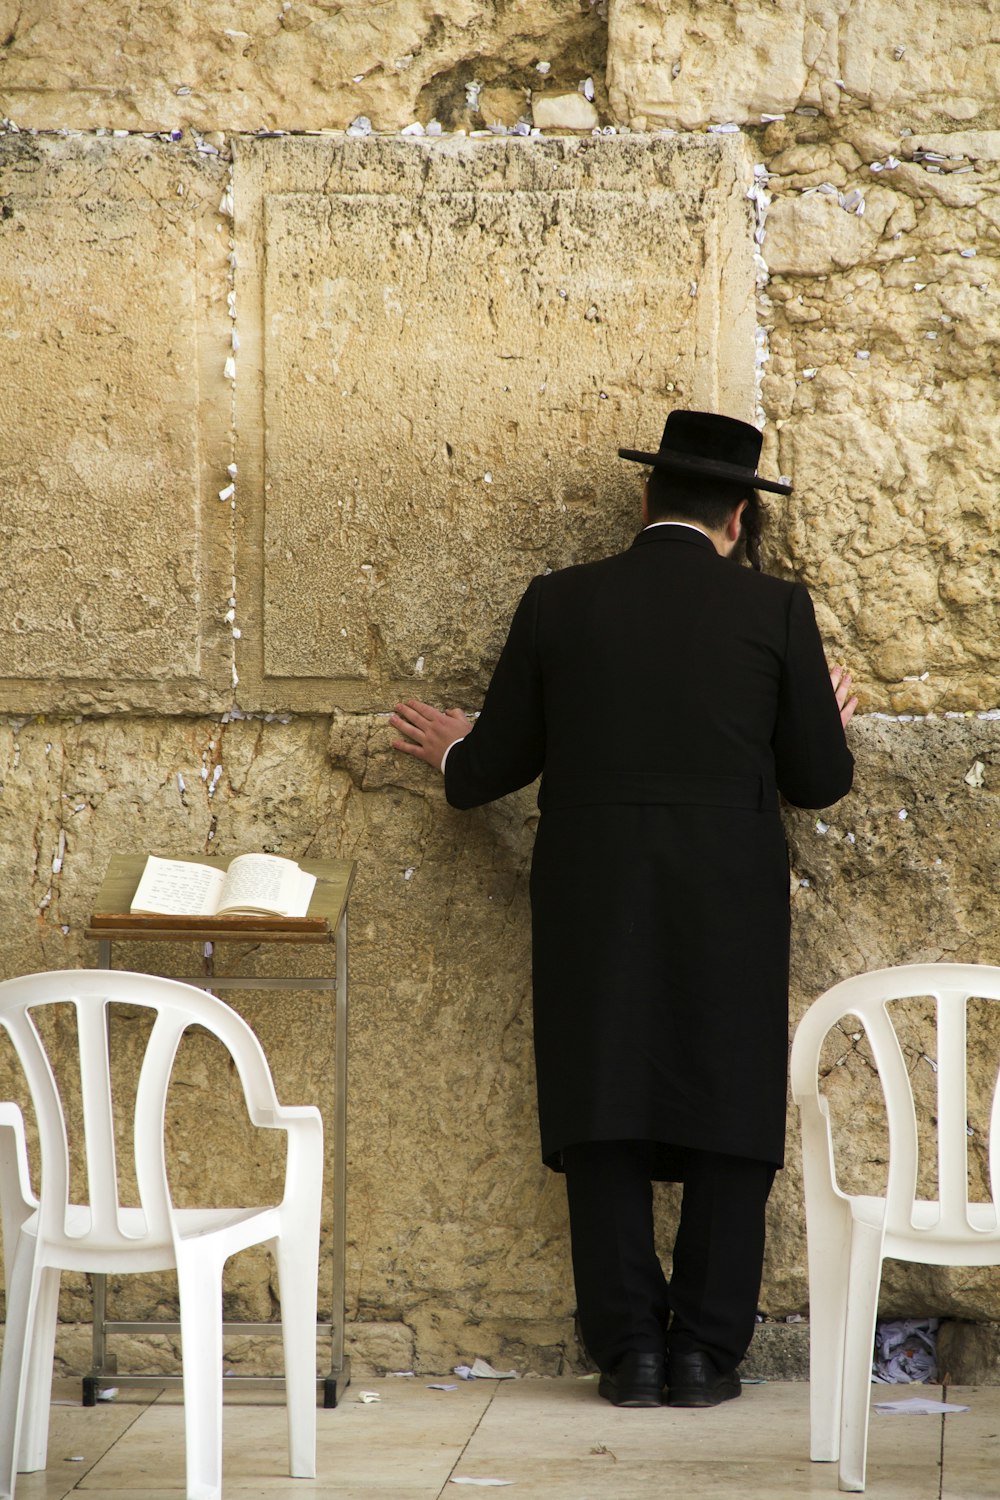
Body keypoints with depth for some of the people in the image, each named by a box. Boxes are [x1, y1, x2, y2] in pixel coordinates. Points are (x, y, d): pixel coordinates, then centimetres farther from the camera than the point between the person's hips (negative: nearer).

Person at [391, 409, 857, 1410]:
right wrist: (827, 721, 25)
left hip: (592, 909, 1)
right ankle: (705, 1353, 9)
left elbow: (496, 766, 6)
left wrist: (450, 757, 29)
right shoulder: (775, 610, -1)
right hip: (731, 910, -1)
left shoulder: (558, 603, 2)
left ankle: (628, 1350, 8)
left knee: (605, 1128, 8)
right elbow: (819, 780, 3)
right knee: (731, 1119, 9)